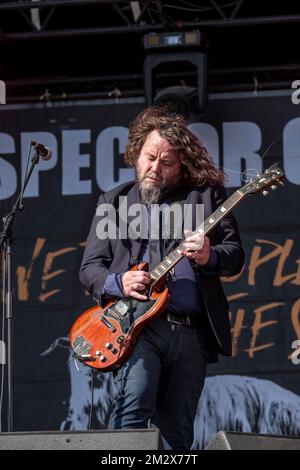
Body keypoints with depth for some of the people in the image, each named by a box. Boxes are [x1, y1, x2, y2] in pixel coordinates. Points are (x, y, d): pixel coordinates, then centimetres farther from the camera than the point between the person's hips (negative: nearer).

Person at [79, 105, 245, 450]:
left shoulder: (206, 196, 13)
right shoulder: (114, 203, 14)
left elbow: (235, 254, 8)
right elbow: (89, 267, 10)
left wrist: (210, 257, -16)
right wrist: (119, 282, -12)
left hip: (193, 334, 2)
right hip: (138, 326, -2)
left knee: (177, 434, 3)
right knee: (132, 408, -25)